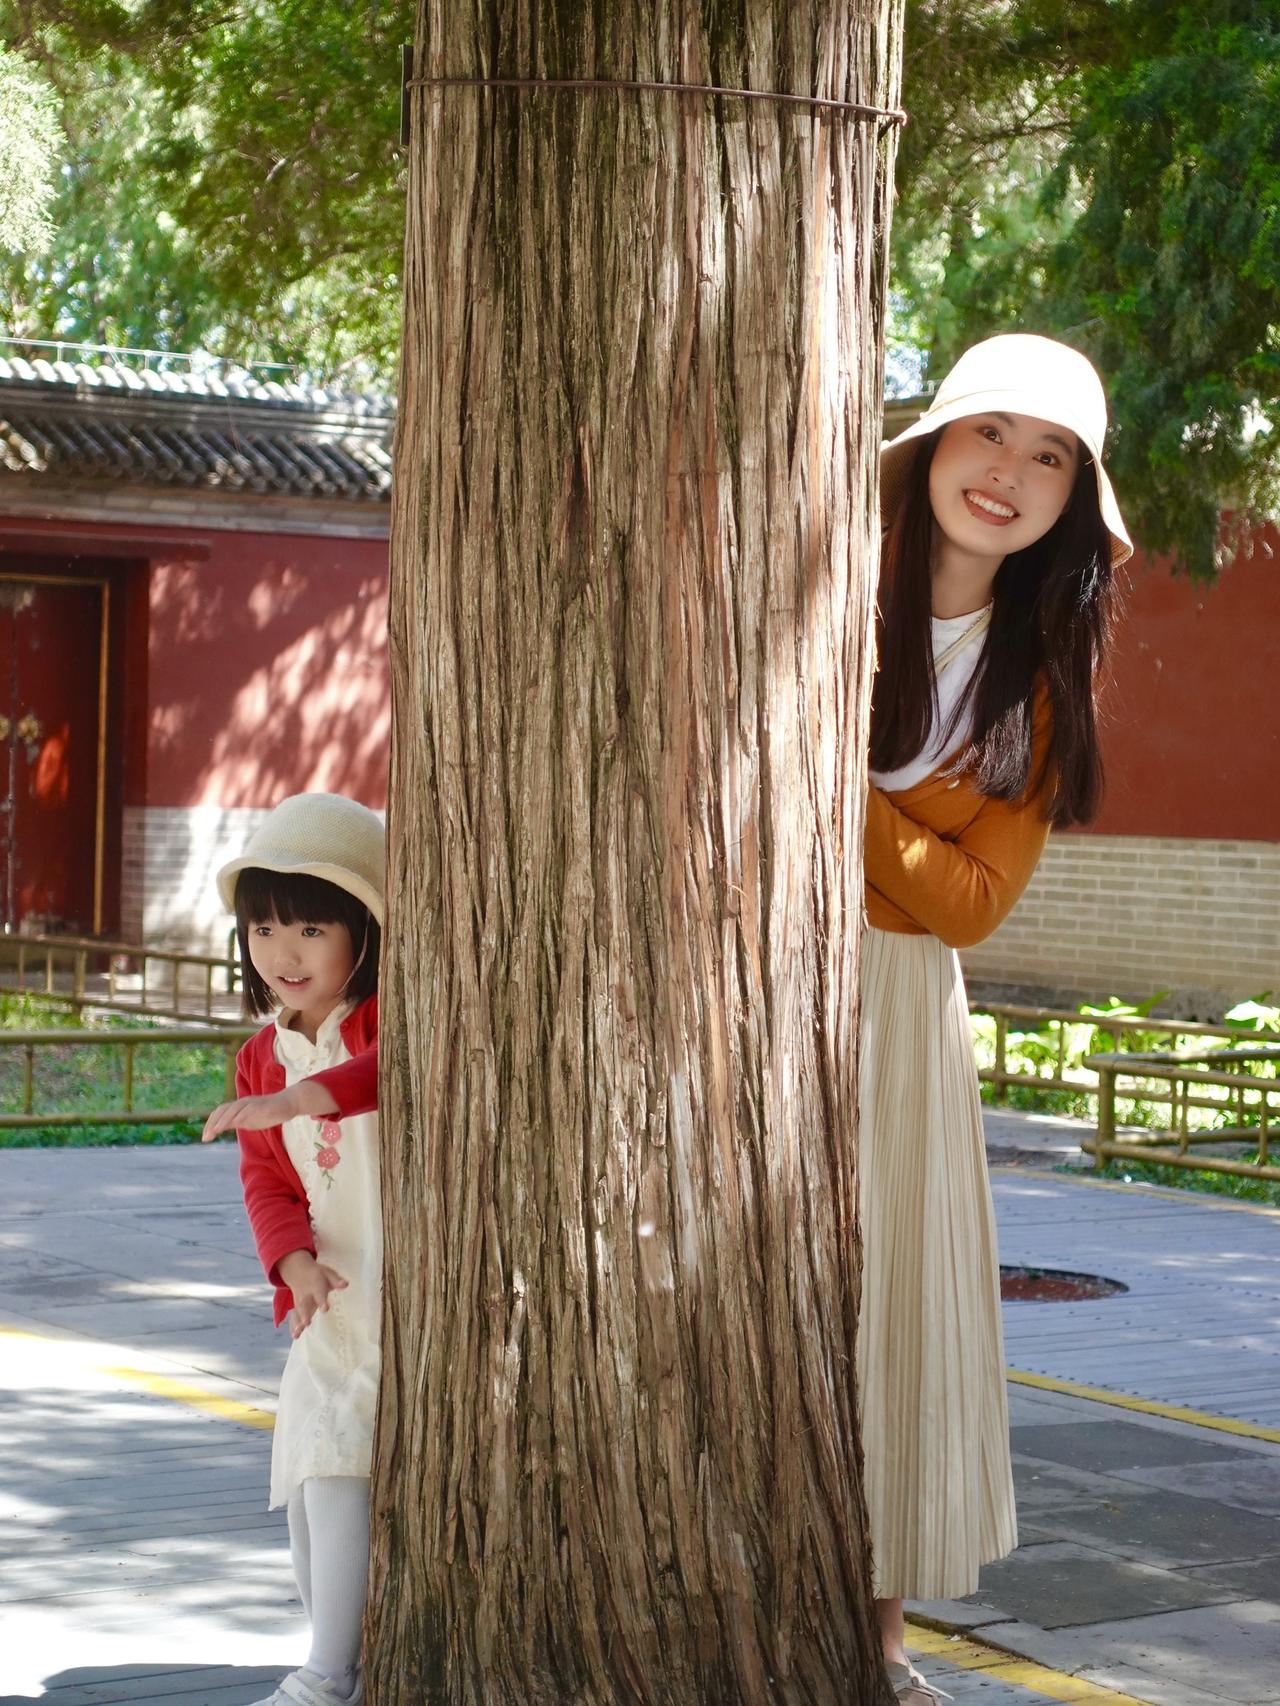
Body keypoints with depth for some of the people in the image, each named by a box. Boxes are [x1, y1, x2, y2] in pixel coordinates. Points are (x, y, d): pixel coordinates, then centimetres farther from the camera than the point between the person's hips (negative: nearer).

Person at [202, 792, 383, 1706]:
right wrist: (295, 1264, -14)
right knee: (309, 1480, 10)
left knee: (342, 1463, -17)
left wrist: (299, 1098, -47)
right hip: (331, 1298, 8)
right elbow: (267, 1180, 5)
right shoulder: (262, 1056, 9)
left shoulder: (387, 1016, -12)